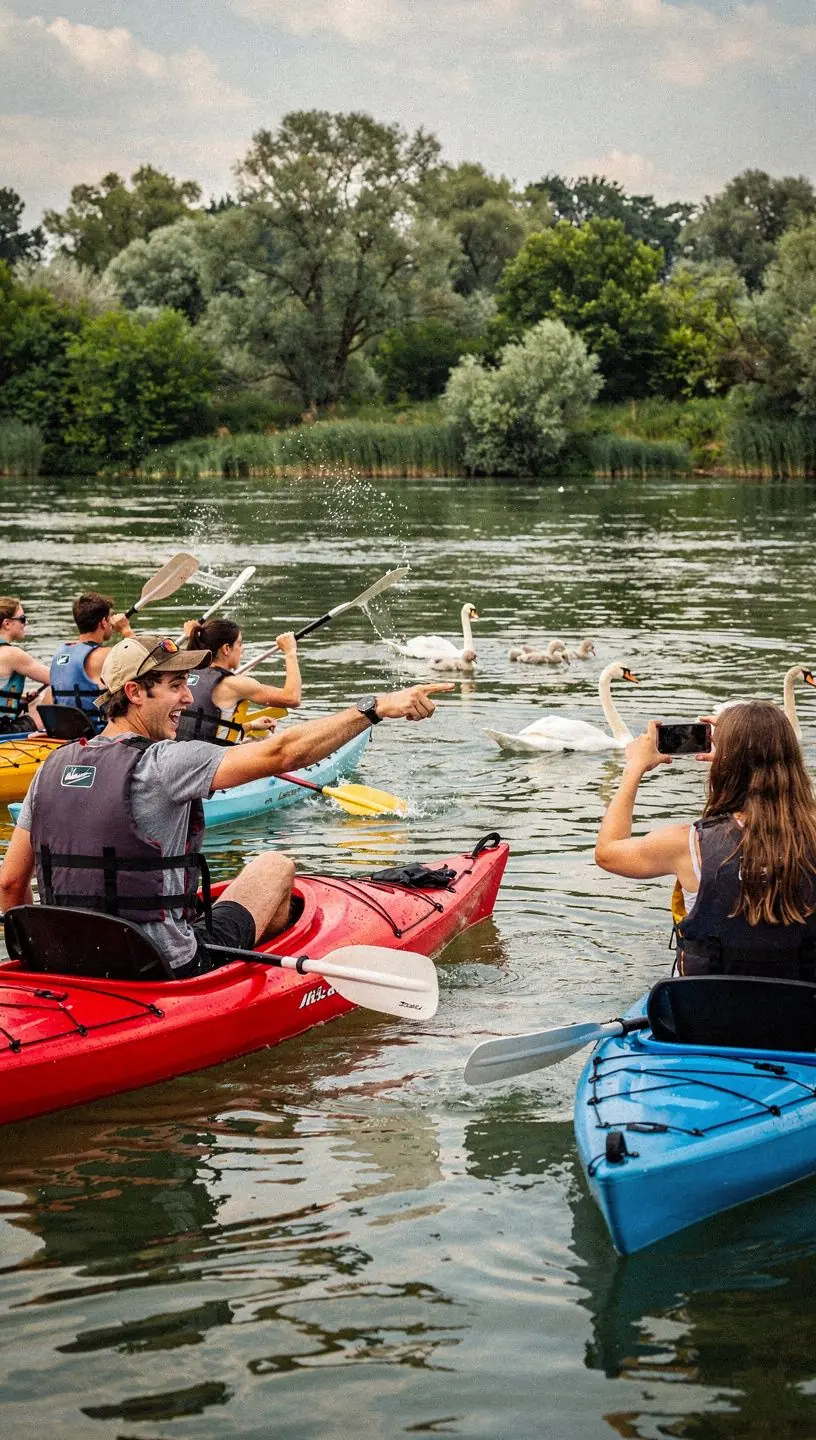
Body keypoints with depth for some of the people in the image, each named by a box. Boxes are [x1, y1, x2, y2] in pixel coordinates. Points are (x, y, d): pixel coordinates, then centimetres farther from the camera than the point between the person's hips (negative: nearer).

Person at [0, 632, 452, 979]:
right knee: (276, 867, 16)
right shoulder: (162, 764, -17)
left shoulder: (53, 766, 3)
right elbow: (283, 753, -22)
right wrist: (376, 707, -17)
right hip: (168, 973, -7)